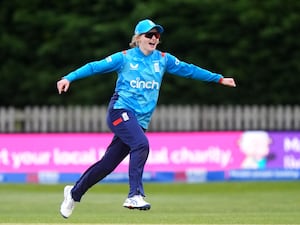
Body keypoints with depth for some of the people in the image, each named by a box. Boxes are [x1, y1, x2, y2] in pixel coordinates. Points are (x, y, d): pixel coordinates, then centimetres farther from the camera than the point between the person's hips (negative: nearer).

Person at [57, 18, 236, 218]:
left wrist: (219, 79, 14)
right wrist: (69, 78, -12)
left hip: (140, 121, 5)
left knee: (108, 164, 4)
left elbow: (188, 70, 16)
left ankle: (74, 193, 21)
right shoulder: (124, 58, 0)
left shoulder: (163, 59, 12)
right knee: (141, 143, -30)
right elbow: (95, 67, -2)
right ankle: (135, 195, -32)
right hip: (121, 111, -5)